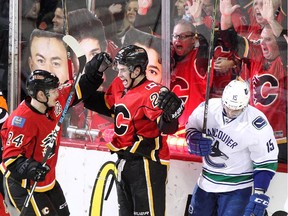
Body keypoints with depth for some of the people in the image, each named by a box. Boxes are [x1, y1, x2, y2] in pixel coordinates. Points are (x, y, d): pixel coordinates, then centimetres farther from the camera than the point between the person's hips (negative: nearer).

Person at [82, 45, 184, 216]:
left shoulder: (152, 92, -22)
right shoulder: (119, 87, 4)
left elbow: (167, 128, -29)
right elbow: (107, 106, 24)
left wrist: (170, 113, -49)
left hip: (147, 163, -9)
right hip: (124, 161, 9)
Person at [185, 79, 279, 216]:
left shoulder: (257, 125, -22)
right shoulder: (207, 108, -11)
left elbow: (266, 162, -15)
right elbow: (191, 127, 8)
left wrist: (259, 193, -20)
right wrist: (195, 142, -14)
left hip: (237, 187, -5)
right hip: (206, 181, 5)